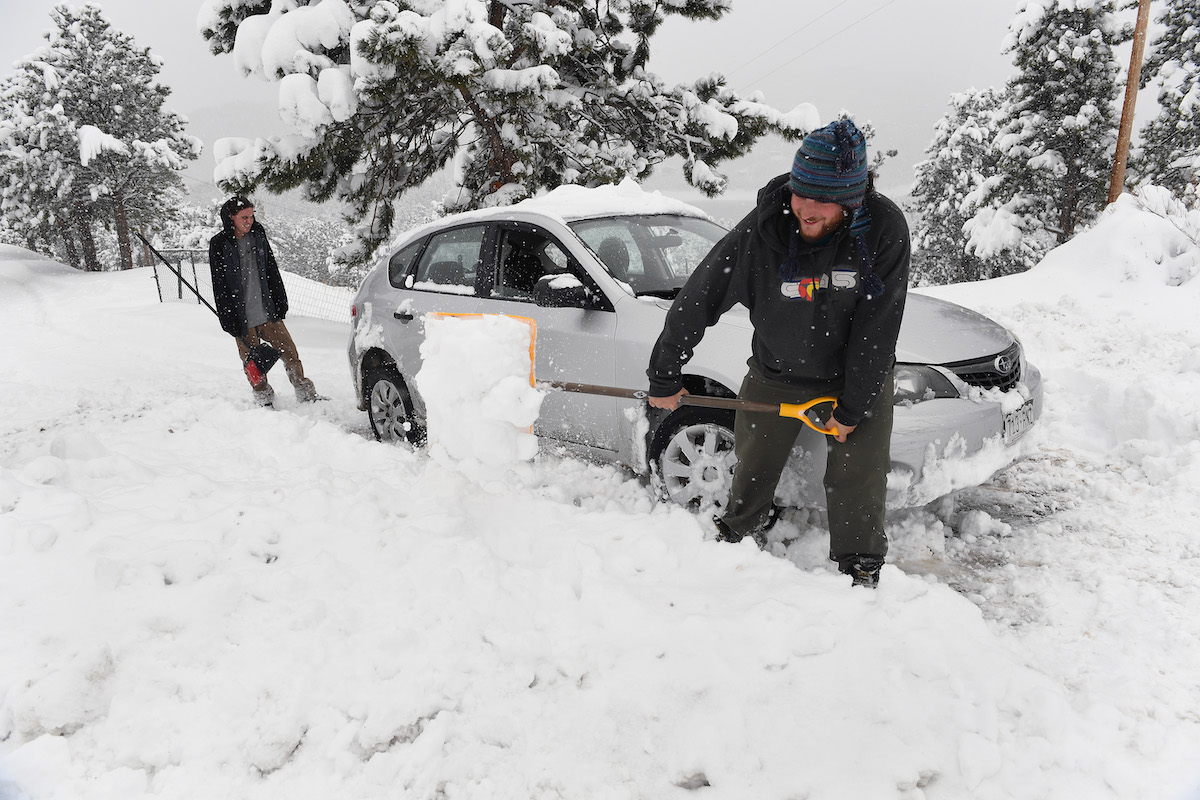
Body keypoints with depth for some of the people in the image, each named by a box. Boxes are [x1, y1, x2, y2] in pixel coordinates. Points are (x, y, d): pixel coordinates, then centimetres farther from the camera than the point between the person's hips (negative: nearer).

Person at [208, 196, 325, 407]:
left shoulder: (258, 236, 6)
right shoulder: (219, 245, -6)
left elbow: (272, 271, 12)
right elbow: (219, 285, -6)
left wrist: (280, 303, 9)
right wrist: (228, 320, -9)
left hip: (268, 312, 3)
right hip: (243, 318, -3)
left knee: (289, 353, 4)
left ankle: (307, 394, 15)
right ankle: (265, 401, 22)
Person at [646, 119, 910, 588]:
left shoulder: (885, 230, -24)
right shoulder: (761, 230, -24)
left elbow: (876, 332, -19)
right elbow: (697, 299, -16)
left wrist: (852, 409, -17)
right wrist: (665, 377, -9)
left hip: (858, 376, -1)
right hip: (776, 372, 1)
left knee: (858, 478, 0)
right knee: (753, 464, 13)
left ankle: (861, 570, 21)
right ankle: (736, 537, 40)